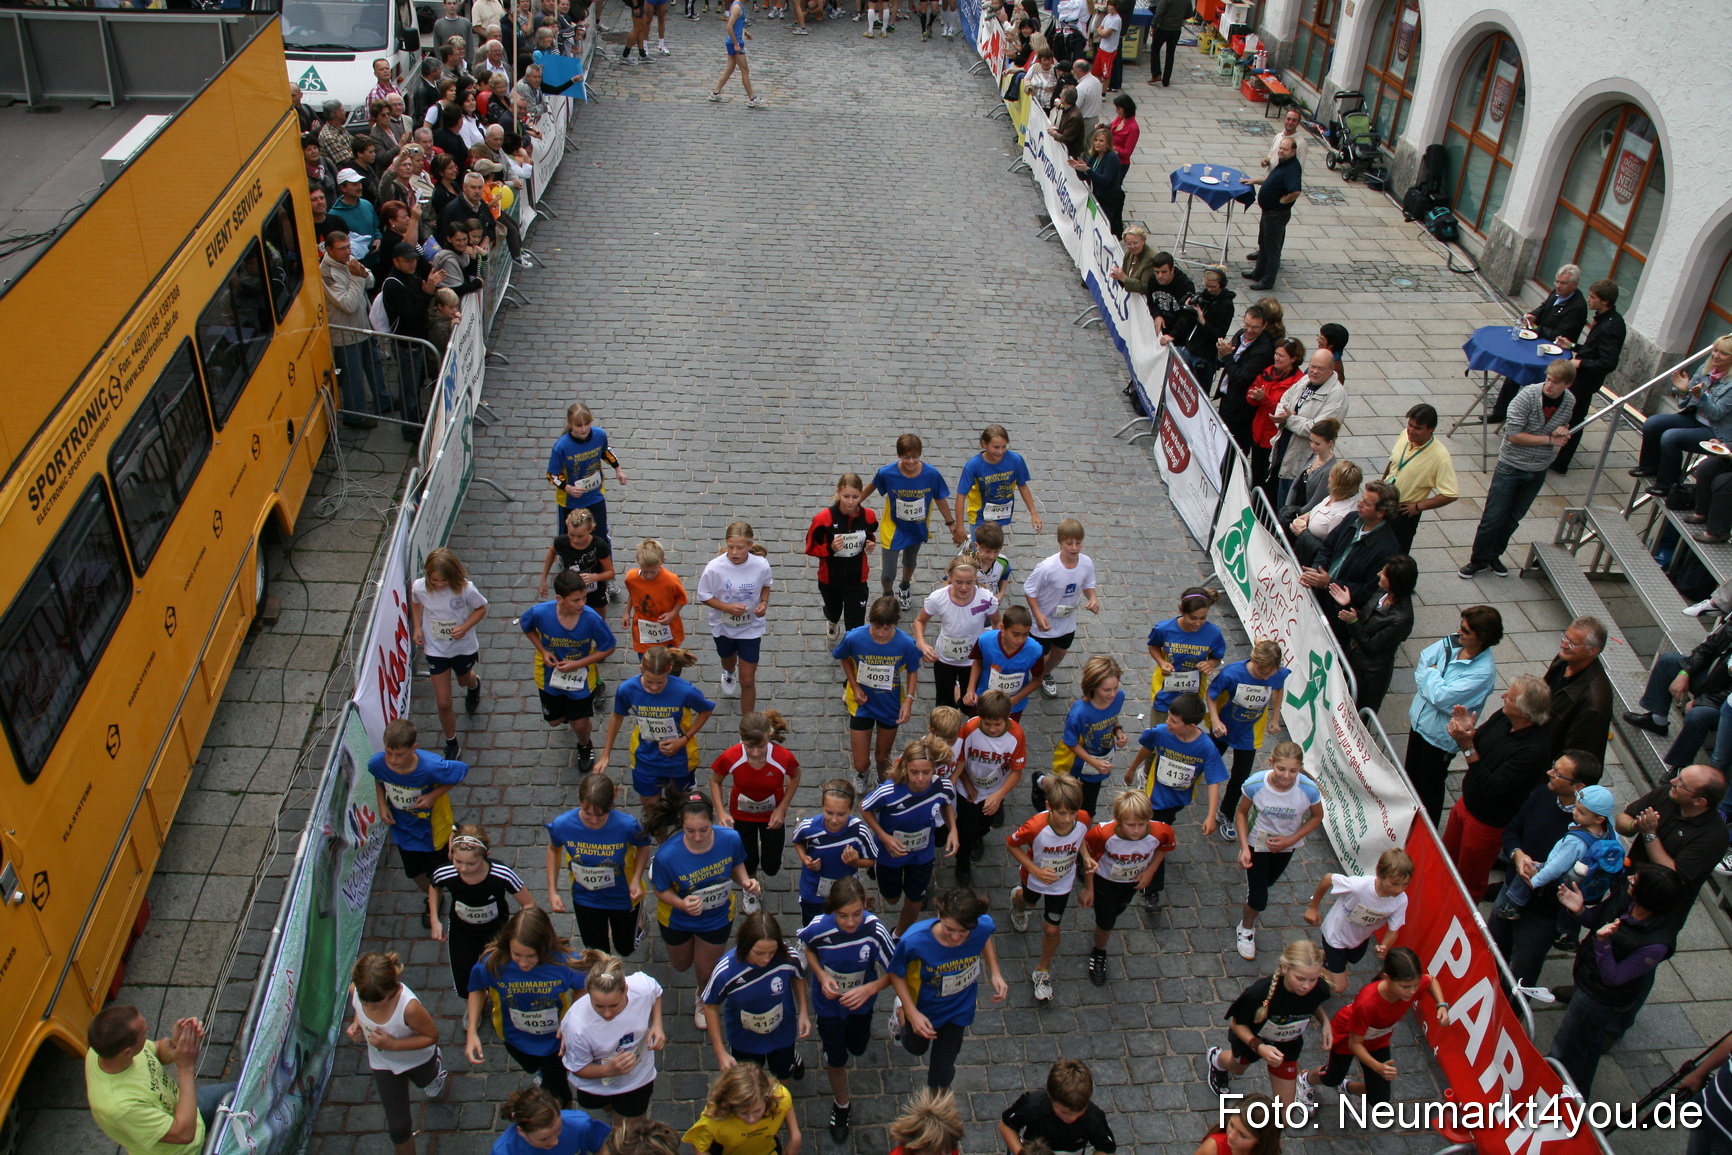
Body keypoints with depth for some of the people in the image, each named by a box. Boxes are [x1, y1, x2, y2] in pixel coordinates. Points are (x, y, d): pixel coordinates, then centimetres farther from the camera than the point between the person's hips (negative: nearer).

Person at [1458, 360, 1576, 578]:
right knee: (1493, 517, 2)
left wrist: (1563, 429, -10)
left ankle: (1494, 555, 34)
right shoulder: (1528, 396, -21)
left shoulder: (1569, 402, -4)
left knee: (1513, 519, 17)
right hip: (1511, 467, -4)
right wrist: (1550, 439, -21)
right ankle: (1479, 560, 17)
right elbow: (1513, 435, -23)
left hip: (1538, 471, 5)